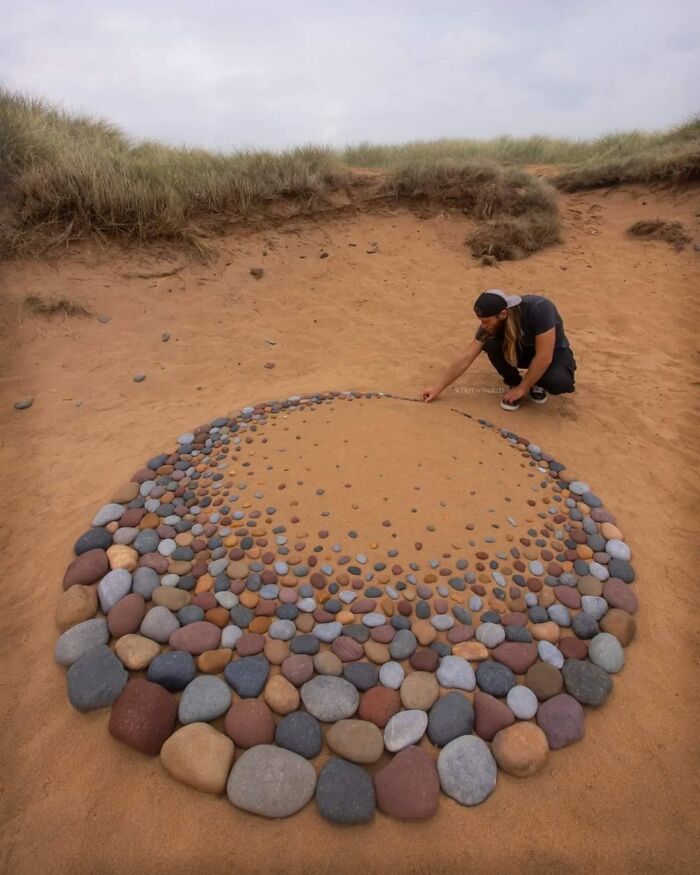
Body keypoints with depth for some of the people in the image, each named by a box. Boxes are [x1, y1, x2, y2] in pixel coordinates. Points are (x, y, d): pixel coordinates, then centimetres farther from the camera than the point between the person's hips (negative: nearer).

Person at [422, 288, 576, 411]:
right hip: (523, 349, 3)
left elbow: (544, 357, -33)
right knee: (492, 343, -28)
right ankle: (513, 384, -5)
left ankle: (537, 384, 0)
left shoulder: (539, 309, -36)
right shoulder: (492, 324, -22)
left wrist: (522, 388, -24)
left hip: (553, 351, -3)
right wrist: (438, 388, -18)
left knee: (558, 382, -36)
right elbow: (466, 358, -18)